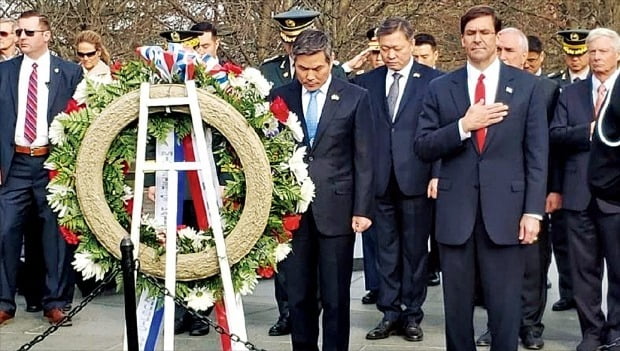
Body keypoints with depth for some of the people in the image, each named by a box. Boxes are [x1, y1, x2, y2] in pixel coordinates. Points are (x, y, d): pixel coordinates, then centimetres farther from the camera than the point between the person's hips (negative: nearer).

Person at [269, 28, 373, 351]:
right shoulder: (280, 97, 5)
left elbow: (364, 159, 0)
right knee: (298, 295, 9)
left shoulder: (355, 98, 0)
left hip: (336, 208, -2)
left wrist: (362, 209, -5)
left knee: (335, 297, 4)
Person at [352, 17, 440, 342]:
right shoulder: (366, 81, 8)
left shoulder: (433, 80, -1)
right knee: (386, 249, 8)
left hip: (416, 178, -2)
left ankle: (412, 314, 17)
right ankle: (390, 313, 16)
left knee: (414, 249, 7)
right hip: (379, 179, 3)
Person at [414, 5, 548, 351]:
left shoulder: (526, 85, 3)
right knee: (457, 306, 10)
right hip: (455, 210, 1)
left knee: (506, 307, 3)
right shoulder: (441, 88, 6)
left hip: (505, 209, -1)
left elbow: (537, 153, 1)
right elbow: (423, 148, 1)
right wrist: (463, 125, -13)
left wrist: (534, 210, -5)